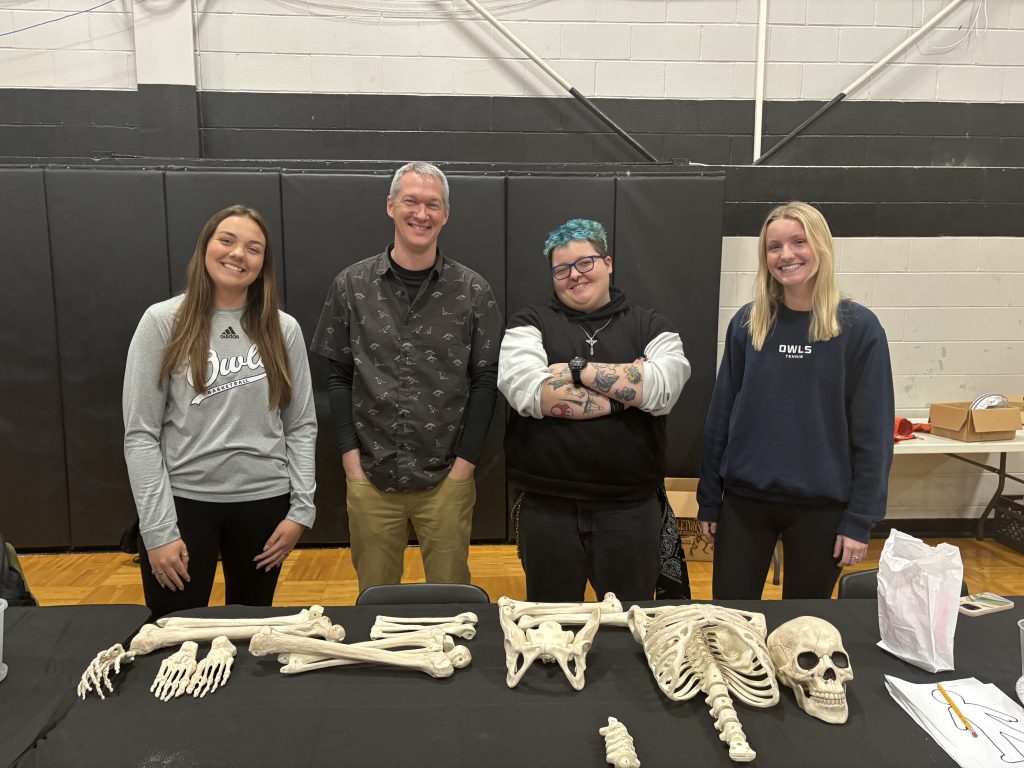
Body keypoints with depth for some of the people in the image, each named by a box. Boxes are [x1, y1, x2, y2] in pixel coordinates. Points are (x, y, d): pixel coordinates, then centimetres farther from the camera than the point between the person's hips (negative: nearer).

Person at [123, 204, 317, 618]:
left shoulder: (283, 329, 3)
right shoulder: (163, 321, -4)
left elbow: (302, 426, 5)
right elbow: (141, 434, -5)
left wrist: (301, 508, -3)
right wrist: (158, 529, -10)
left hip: (264, 501, 2)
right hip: (182, 500, -2)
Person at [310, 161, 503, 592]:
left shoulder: (472, 291, 0)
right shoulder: (351, 286, 2)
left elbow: (486, 379, 0)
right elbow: (337, 376, 4)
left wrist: (465, 461, -6)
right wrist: (351, 456, -4)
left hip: (447, 479, 0)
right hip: (369, 477, 1)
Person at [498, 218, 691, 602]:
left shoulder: (650, 326, 5)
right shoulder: (530, 324, 3)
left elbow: (662, 388, -14)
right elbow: (527, 391, -16)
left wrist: (576, 368, -12)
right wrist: (624, 391, -13)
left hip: (630, 507, 1)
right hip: (548, 506, 0)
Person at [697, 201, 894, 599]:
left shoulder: (858, 327, -7)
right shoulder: (747, 323, -1)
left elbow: (873, 433, -6)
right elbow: (721, 415, 3)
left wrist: (859, 519, -8)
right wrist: (708, 499, 3)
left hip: (822, 506, -1)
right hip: (744, 499, 2)